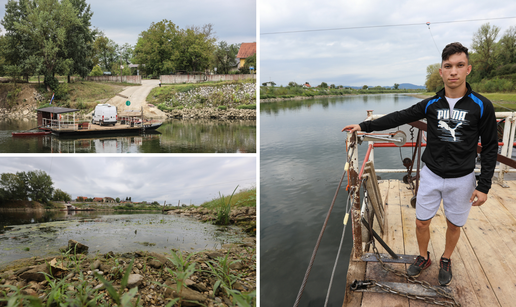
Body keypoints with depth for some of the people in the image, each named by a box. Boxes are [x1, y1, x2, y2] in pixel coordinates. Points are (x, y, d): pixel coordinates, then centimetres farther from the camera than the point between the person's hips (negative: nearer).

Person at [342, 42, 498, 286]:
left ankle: (446, 261, 41)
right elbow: (398, 118, -3)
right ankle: (424, 258, 37)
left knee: (454, 225, 15)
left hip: (461, 179, -2)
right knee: (421, 222, 10)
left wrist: (484, 186, -10)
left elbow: (490, 148, -7)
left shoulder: (481, 106, -12)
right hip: (431, 175, 2)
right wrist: (364, 126, -10)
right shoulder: (431, 104, -5)